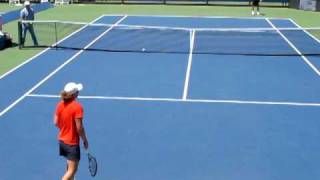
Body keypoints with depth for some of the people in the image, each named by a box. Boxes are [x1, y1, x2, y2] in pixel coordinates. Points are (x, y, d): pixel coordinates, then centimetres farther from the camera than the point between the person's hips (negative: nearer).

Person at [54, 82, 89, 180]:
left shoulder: (60, 105, -2)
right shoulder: (77, 107, -22)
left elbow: (56, 122, 5)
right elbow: (79, 128, -21)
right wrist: (85, 140, -7)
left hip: (62, 140, 8)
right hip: (72, 143, -8)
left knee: (70, 167, 25)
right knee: (72, 170, 1)